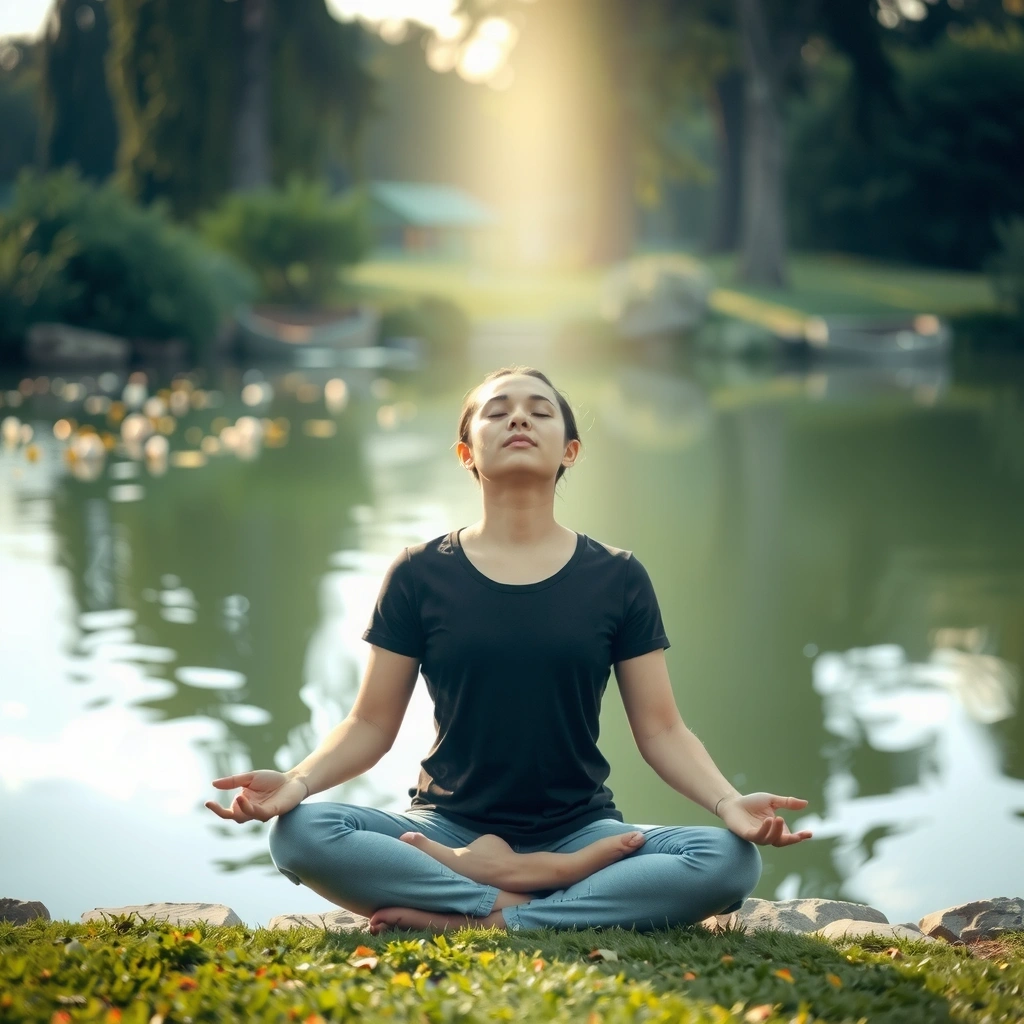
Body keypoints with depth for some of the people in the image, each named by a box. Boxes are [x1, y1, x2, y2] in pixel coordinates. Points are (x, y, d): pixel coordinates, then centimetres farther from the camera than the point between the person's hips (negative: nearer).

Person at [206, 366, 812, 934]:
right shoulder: (420, 574, 4)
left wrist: (729, 801, -16)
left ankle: (471, 919, -24)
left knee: (731, 860, -28)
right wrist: (297, 781, -17)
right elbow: (372, 724, 3)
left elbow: (661, 730, 3)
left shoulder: (618, 579, 5)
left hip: (580, 829, 1)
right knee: (301, 834, -29)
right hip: (449, 828, -1)